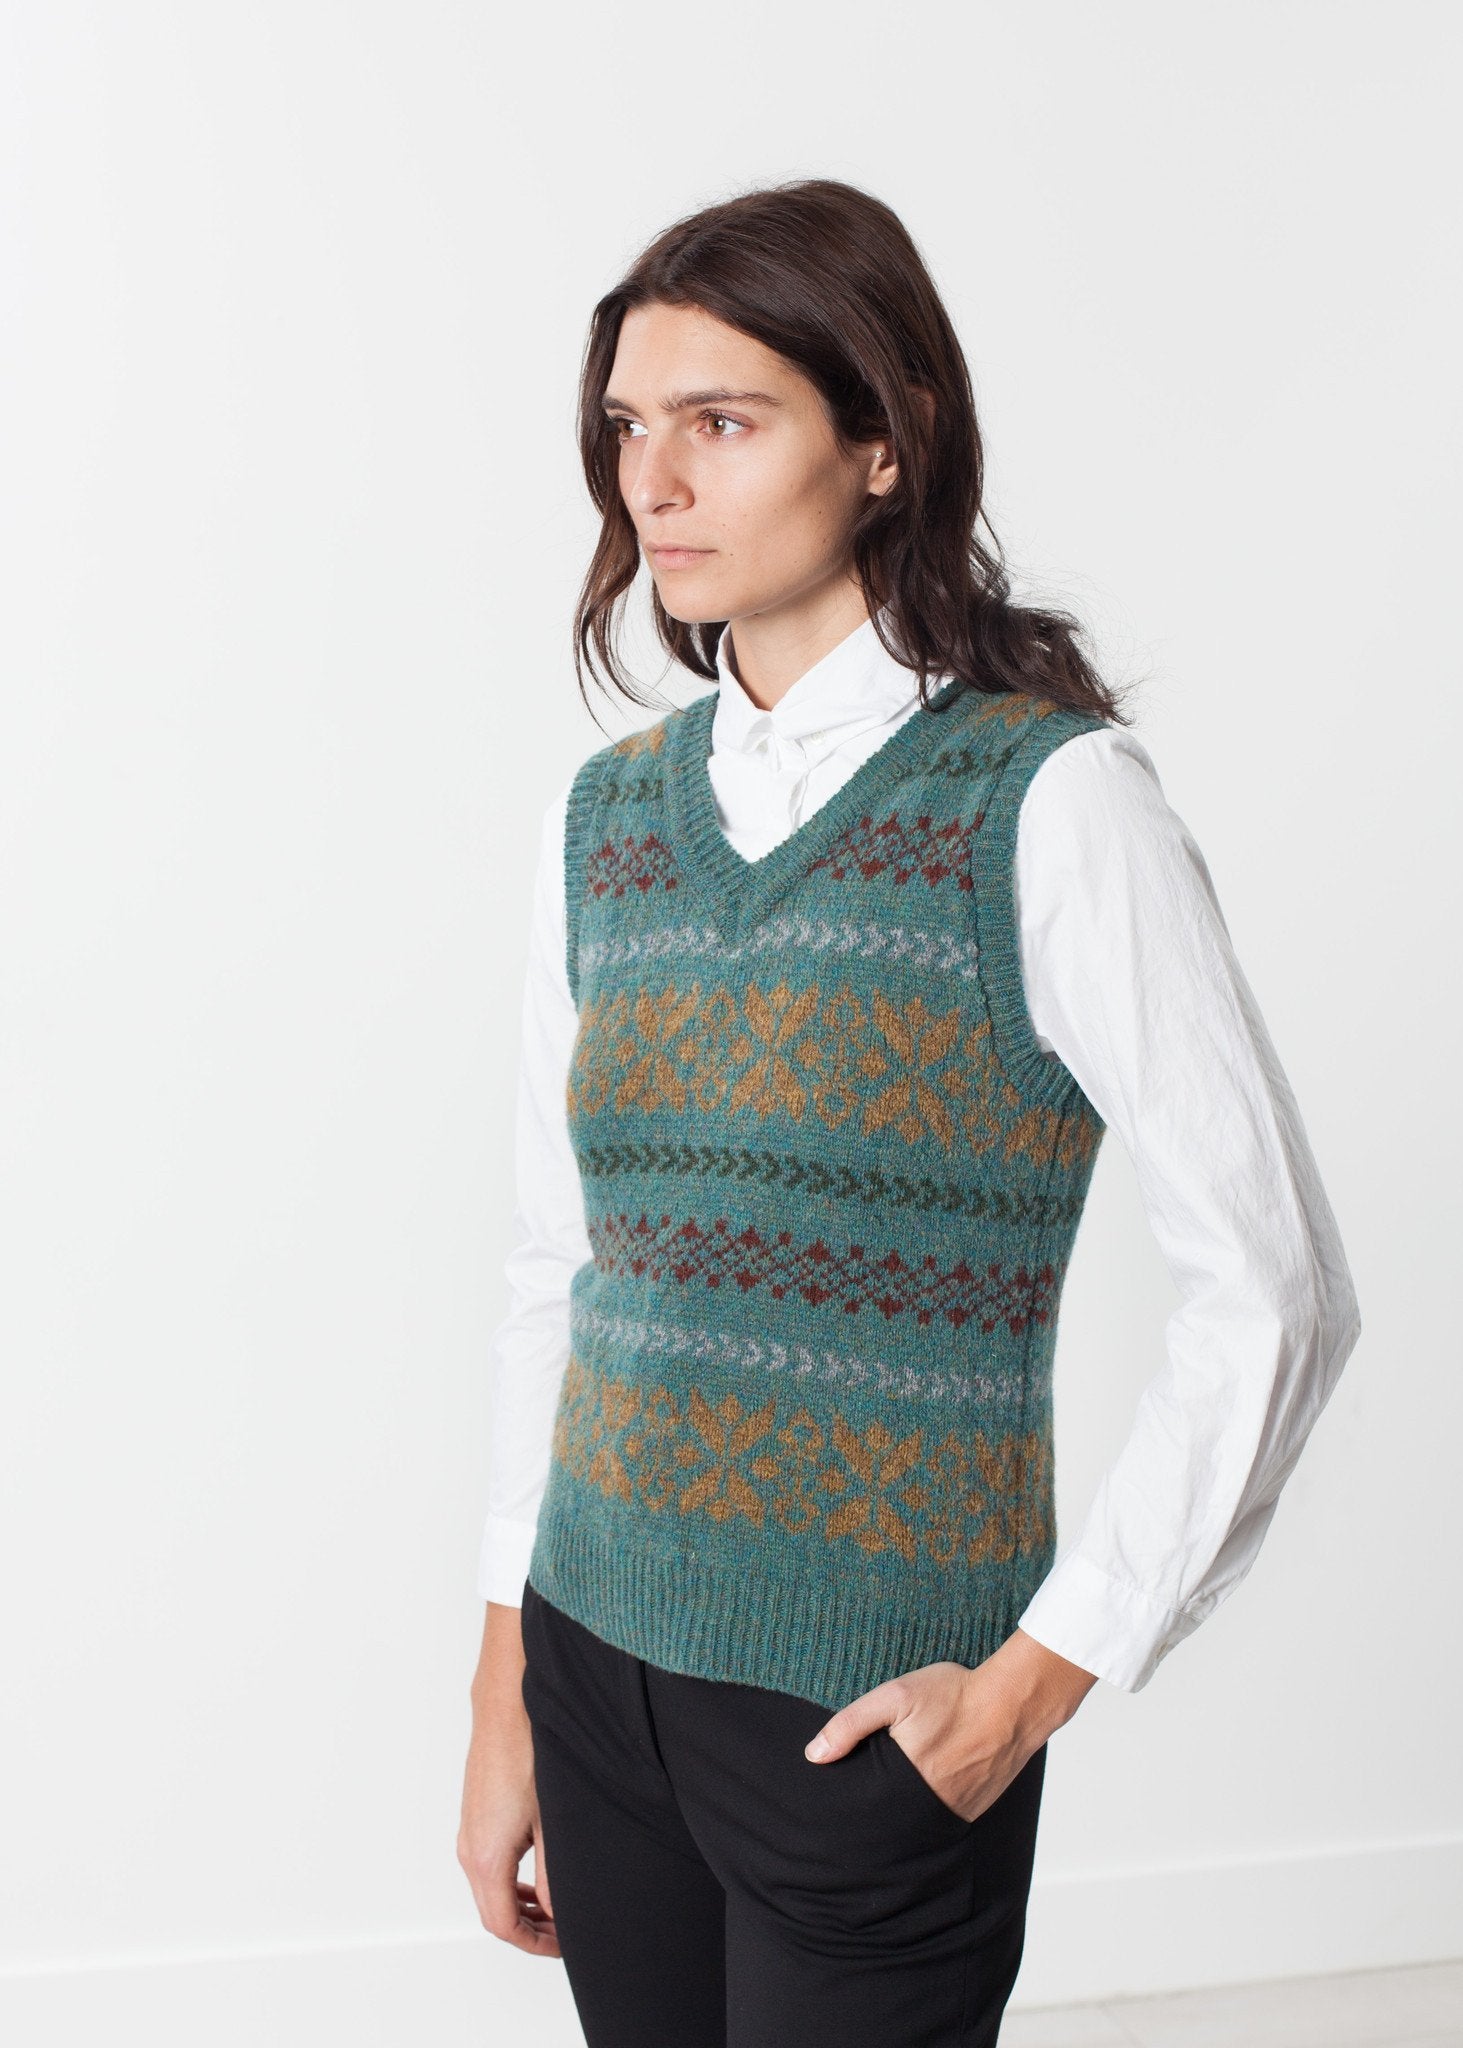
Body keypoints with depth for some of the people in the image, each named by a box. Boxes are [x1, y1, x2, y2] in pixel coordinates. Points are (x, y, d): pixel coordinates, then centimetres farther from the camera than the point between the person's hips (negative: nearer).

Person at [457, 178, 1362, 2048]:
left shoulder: (1048, 804, -12)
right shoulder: (602, 819, 4)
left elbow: (1274, 1292, -12)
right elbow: (559, 1275, 8)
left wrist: (1041, 1679, -11)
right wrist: (502, 1701, 9)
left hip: (865, 1717, -4)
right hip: (595, 1665, 5)